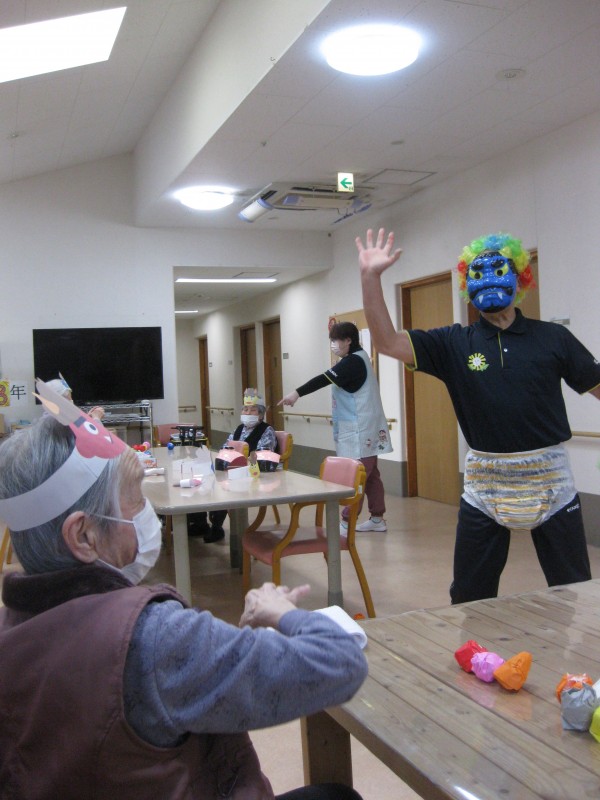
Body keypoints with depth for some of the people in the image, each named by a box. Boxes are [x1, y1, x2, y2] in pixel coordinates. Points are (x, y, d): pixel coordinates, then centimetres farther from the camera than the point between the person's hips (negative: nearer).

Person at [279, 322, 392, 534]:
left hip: (358, 431, -11)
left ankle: (347, 523, -4)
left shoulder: (353, 362, -18)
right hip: (364, 429, 11)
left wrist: (297, 393, -35)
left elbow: (324, 379, -29)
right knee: (369, 474, 13)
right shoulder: (358, 357, 14)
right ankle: (377, 519, 19)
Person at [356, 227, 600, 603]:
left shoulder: (552, 337, 0)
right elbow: (387, 341, -9)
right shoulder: (455, 343, 0)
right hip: (484, 483, 1)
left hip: (549, 478, 0)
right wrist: (371, 277, -17)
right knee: (469, 597, 13)